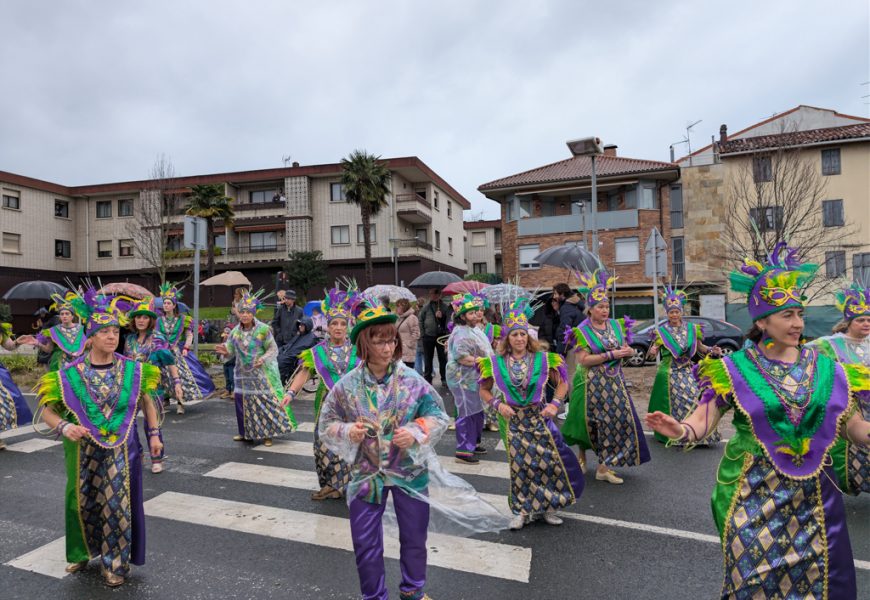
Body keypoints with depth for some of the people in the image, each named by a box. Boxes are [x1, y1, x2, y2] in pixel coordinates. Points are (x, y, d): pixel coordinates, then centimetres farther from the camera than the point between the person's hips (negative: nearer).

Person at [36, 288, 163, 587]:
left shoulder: (132, 369, -7)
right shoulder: (70, 374, -10)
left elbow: (146, 402, 7)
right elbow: (47, 411, -5)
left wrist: (154, 434, 5)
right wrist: (64, 427, -25)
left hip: (121, 450, 0)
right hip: (84, 451, 0)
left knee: (118, 504, 5)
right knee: (83, 502, 17)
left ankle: (114, 562, 24)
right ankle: (82, 552, 43)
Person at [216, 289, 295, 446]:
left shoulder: (263, 329, -10)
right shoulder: (235, 332, 3)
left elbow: (273, 349, -8)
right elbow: (231, 350, 4)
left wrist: (264, 359, -25)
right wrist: (225, 351, -18)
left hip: (261, 373, -4)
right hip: (243, 374, 4)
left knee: (265, 402, -2)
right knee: (243, 402, 10)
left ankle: (268, 434, 11)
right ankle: (246, 433, 27)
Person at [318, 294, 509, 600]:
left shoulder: (412, 380, -11)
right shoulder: (347, 385, -10)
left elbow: (438, 415, -5)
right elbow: (326, 424, 1)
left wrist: (417, 433, -22)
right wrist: (347, 432, -19)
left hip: (410, 470, 0)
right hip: (366, 472, 0)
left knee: (414, 538, 18)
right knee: (365, 543, 11)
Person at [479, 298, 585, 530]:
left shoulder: (543, 359, -3)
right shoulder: (496, 363, -3)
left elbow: (562, 383, 6)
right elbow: (483, 391, 6)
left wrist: (555, 404, -8)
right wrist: (498, 404, -10)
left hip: (539, 418, 1)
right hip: (514, 420, 0)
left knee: (548, 461, 3)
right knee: (519, 465, 4)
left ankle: (548, 507, 23)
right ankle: (522, 511, 20)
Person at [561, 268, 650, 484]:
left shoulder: (616, 325, 6)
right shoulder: (582, 331, -9)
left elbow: (625, 350, 16)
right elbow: (584, 360, -17)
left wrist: (627, 351, -8)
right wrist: (611, 355, -20)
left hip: (614, 382, 4)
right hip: (592, 383, -4)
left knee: (616, 420, -1)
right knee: (591, 423, 7)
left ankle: (603, 467, 8)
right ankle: (582, 454, 35)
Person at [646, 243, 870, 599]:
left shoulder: (827, 369, 2)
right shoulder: (735, 369, -9)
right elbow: (705, 417, -14)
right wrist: (682, 430, -34)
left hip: (813, 495, 4)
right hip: (754, 492, -3)